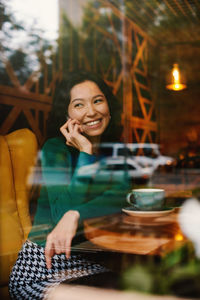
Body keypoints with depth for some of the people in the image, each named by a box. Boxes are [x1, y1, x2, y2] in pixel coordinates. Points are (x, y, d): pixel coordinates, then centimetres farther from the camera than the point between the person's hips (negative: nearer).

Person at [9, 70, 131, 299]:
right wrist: (85, 152, -19)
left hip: (91, 261, 5)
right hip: (42, 267, -5)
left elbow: (122, 197, -15)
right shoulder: (55, 149, -9)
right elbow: (65, 212, -21)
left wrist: (75, 215, -31)